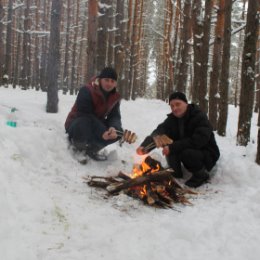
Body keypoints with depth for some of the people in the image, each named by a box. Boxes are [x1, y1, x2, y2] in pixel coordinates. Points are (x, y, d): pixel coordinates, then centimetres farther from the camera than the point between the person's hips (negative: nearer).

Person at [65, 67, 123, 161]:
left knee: (118, 131, -15)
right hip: (76, 123, -6)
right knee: (84, 125, -40)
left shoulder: (115, 97, -6)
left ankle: (92, 149, 3)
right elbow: (85, 115, -32)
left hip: (96, 124, 6)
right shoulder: (86, 91, -27)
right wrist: (101, 132, -44)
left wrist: (114, 128, -37)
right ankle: (78, 148, -5)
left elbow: (115, 116, -11)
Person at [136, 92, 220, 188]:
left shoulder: (200, 117, -20)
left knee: (186, 153, -34)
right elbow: (158, 132, -19)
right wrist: (145, 146, -39)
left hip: (208, 155, -6)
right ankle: (176, 173, 0)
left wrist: (172, 147, -37)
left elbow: (197, 141, -33)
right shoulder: (172, 119, -3)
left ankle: (202, 174, -7)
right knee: (170, 147, -18)